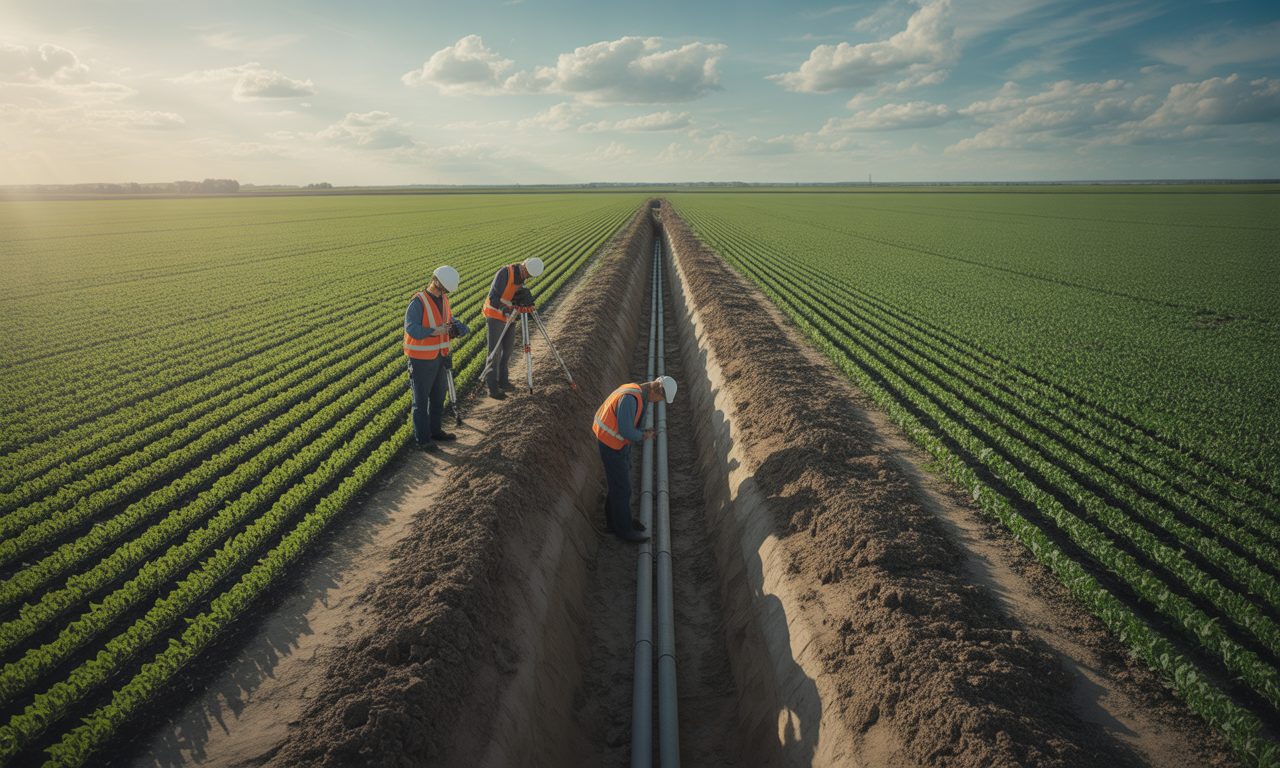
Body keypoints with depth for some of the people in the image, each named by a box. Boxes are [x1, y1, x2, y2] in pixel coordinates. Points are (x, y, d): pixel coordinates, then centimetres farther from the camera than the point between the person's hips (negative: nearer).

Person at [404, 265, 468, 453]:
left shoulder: (443, 299, 5)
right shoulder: (418, 302, -19)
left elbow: (449, 319, 16)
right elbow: (411, 328, -26)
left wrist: (454, 326, -6)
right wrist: (434, 331, -34)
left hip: (440, 356, 8)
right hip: (422, 359, -8)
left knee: (438, 396, 18)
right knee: (421, 400, 3)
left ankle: (435, 430, 34)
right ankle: (422, 439, 12)